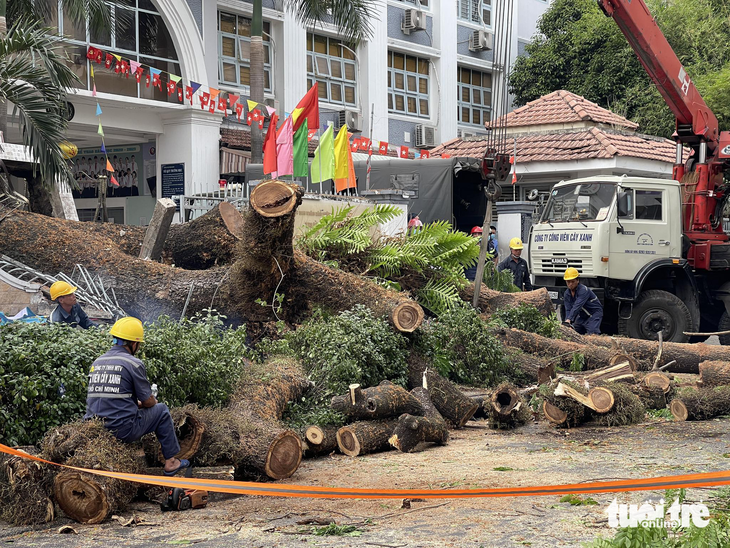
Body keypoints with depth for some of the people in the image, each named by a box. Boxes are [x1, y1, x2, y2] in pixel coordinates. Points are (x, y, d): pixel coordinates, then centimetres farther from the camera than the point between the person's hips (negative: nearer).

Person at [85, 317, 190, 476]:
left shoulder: (96, 362, 12)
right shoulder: (133, 363, -8)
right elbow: (148, 401, -2)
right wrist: (153, 401, 22)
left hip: (93, 430, 7)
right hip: (123, 431, -7)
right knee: (161, 410, 16)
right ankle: (170, 462, 19)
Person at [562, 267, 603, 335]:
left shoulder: (584, 290, -26)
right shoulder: (567, 294, -2)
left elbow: (577, 306, -37)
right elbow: (568, 310, -9)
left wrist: (569, 319, -46)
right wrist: (568, 322, -26)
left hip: (594, 315, -8)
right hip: (582, 316, 8)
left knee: (592, 335, -25)